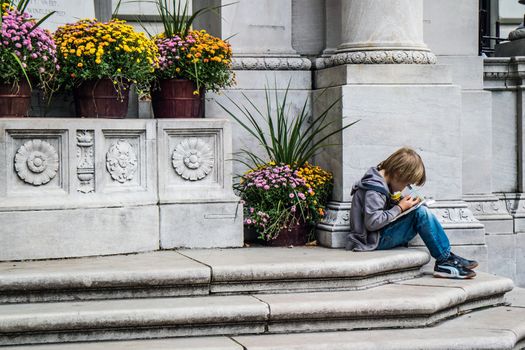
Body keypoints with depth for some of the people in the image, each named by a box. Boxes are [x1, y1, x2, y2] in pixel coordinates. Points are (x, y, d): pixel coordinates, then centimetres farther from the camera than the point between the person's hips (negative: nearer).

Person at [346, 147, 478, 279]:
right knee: (421, 213, -18)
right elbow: (372, 222, -26)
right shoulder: (373, 189, -19)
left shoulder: (382, 182, 12)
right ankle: (445, 259, -11)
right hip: (375, 241, -10)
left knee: (422, 211, 2)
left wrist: (403, 203, 4)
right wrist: (400, 208, -16)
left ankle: (446, 261, -3)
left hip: (383, 236, 10)